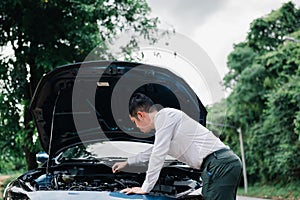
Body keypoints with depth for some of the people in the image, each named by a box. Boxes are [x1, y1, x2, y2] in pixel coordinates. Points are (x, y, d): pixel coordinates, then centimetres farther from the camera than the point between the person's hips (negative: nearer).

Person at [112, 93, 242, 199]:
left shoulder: (165, 115, -5)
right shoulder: (165, 119, 27)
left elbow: (158, 155, -8)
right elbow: (155, 151, 45)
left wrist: (145, 189, -1)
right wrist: (127, 162, 57)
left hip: (219, 164, -10)